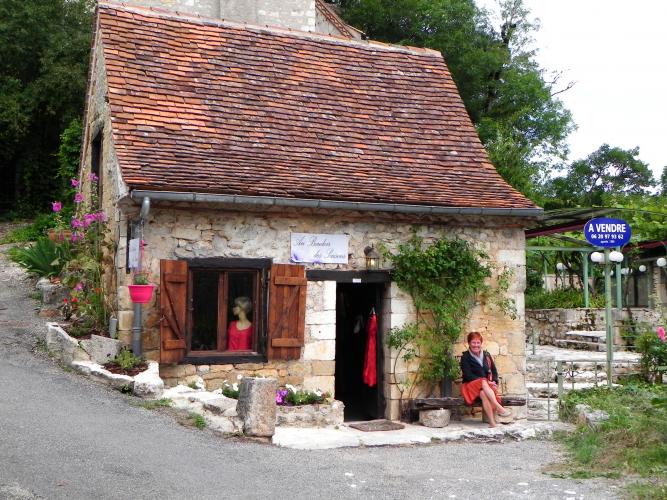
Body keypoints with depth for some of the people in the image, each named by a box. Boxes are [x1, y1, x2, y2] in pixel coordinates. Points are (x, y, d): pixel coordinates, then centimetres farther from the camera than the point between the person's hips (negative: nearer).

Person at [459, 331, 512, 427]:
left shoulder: (486, 355, 14)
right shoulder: (465, 357, 0)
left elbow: (494, 371, 16)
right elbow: (468, 375, -9)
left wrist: (494, 382, -7)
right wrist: (485, 381, -18)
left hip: (487, 385, 3)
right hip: (471, 385, -3)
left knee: (484, 394, -35)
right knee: (483, 383, -38)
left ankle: (492, 422, -44)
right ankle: (499, 408, -47)